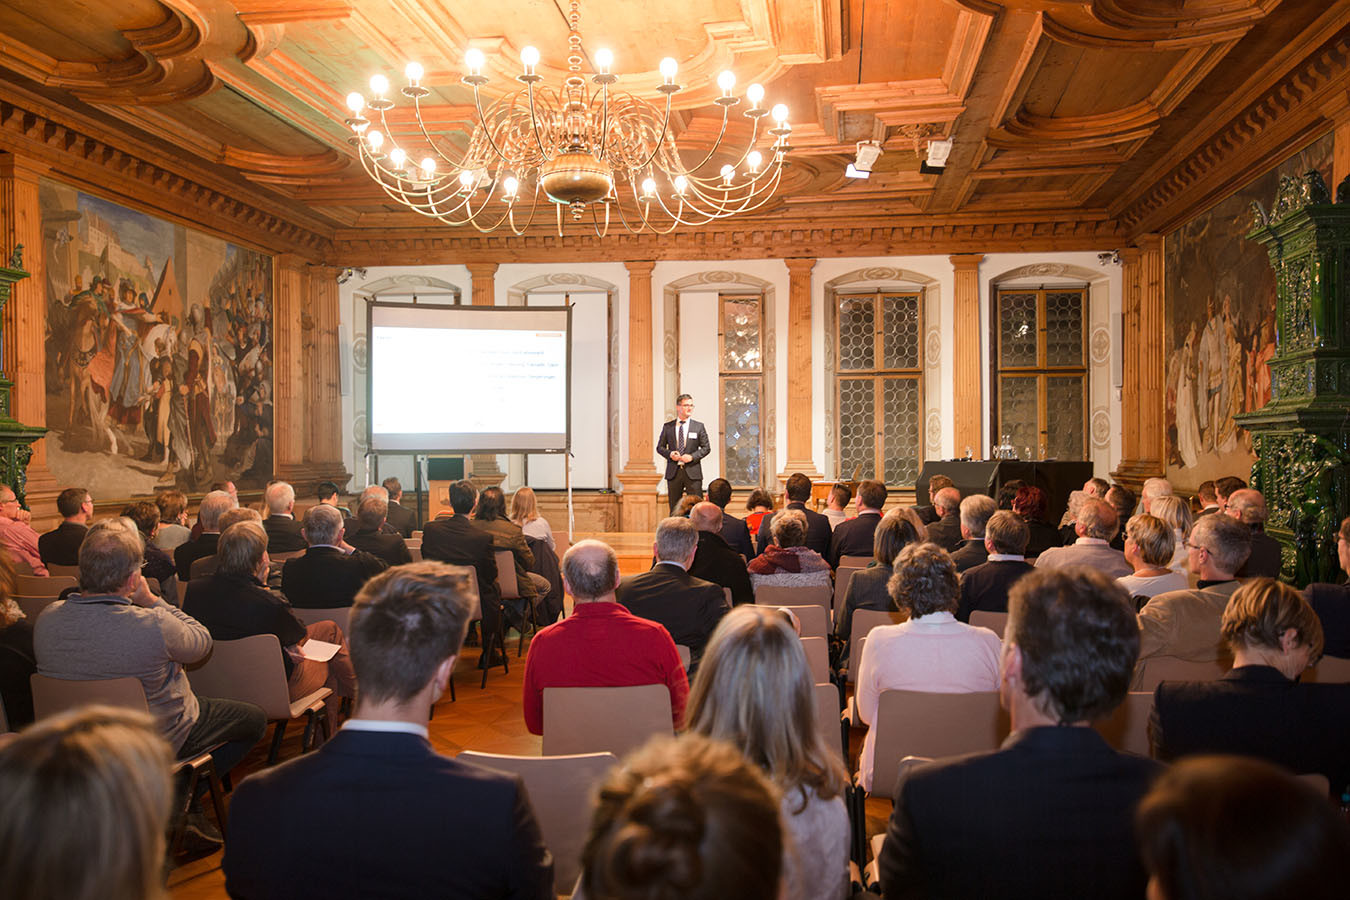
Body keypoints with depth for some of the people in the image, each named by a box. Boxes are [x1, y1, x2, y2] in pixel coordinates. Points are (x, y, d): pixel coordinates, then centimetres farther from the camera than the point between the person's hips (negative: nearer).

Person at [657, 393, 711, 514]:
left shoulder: (699, 427, 5)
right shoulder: (667, 427, 8)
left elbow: (706, 447, 4)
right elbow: (660, 447, 10)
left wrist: (692, 456, -12)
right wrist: (669, 454, -10)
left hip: (692, 472, -1)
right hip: (673, 472, 1)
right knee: (674, 508, 5)